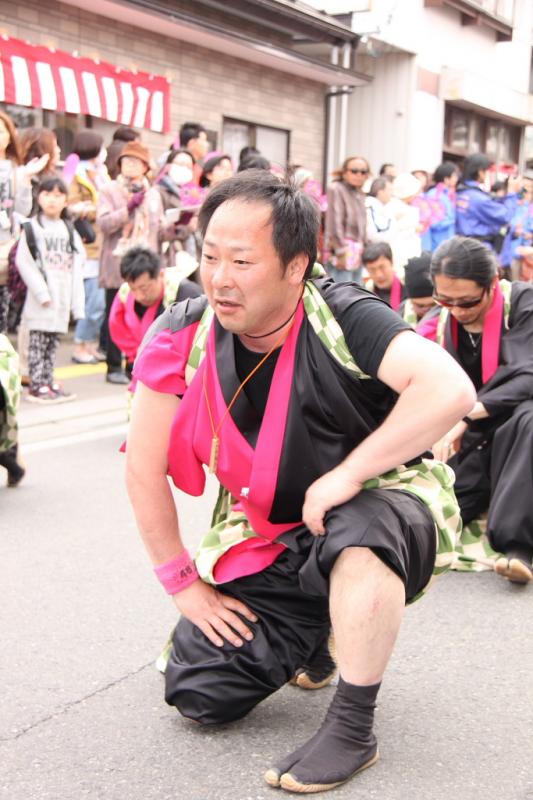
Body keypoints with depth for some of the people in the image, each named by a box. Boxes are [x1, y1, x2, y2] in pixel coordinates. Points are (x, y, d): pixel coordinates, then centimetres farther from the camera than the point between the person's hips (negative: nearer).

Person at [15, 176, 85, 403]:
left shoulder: (69, 230, 13)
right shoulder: (32, 228, -1)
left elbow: (77, 267, 10)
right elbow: (23, 262, -8)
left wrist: (77, 303, 4)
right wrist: (41, 291, -15)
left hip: (62, 298, 5)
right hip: (40, 299, -5)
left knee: (52, 343, 10)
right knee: (38, 341, -3)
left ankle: (48, 382, 18)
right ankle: (37, 386, 0)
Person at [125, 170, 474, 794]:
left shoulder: (343, 317, -23)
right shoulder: (182, 335, -13)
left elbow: (450, 391, -37)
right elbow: (144, 466, -6)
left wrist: (345, 476, -33)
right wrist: (181, 582, -3)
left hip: (374, 507, -4)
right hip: (266, 535, 4)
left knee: (358, 535, -40)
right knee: (199, 695, -4)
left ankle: (351, 730, -18)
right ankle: (310, 631, 26)